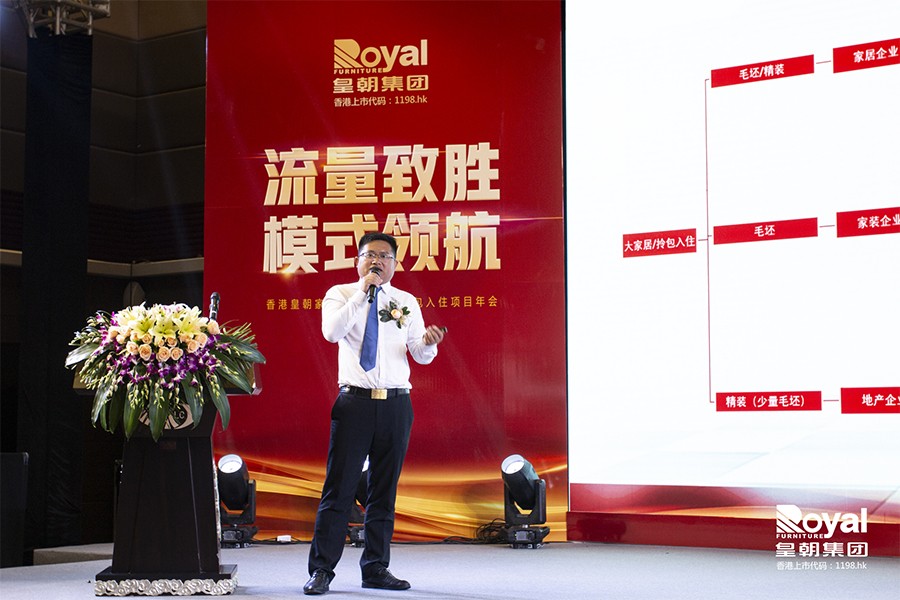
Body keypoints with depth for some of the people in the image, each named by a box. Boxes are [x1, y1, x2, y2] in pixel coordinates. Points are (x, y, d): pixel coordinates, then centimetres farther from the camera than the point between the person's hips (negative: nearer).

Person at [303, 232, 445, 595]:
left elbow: (421, 356, 7)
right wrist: (362, 293, -17)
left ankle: (376, 568, 16)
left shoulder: (406, 302, 12)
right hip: (355, 401, -3)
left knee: (384, 490, 8)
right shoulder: (341, 294, 5)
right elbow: (331, 332, -16)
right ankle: (321, 570, 1)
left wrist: (428, 342, -16)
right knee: (339, 488, -4)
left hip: (396, 404, 3)